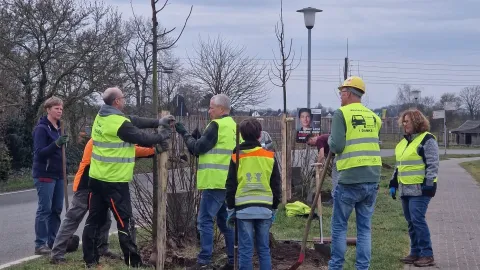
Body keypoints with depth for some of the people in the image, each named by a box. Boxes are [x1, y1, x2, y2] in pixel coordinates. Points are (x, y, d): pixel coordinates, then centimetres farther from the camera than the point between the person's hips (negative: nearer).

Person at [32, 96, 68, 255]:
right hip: (44, 175, -8)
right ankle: (40, 245, -4)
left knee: (57, 209, 8)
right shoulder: (41, 128, -11)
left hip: (58, 174, 8)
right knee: (45, 209, -8)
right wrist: (56, 144, -31)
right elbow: (39, 152, -19)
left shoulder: (58, 128, 13)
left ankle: (53, 242, 16)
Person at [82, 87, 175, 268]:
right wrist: (162, 137, 8)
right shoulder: (120, 123, -18)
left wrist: (159, 122, 10)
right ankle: (133, 261, 4)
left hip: (96, 179, 8)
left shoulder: (101, 117, 10)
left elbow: (134, 122, 11)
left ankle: (90, 260, 15)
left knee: (94, 220, 11)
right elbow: (142, 139, -10)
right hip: (115, 182, -8)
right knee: (124, 221, -1)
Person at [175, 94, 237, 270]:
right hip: (229, 182, 9)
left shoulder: (217, 125, -10)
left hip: (215, 182, -9)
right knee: (226, 221, 13)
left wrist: (184, 133, 5)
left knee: (205, 221, -6)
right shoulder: (233, 126, 18)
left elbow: (198, 148, -8)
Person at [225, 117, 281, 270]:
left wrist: (231, 209, 11)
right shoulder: (269, 156, 3)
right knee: (264, 249, 9)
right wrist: (274, 208, 17)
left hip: (243, 209, -1)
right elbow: (276, 185, 7)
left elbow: (230, 186, 2)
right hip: (264, 208, 1)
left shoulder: (236, 157, 1)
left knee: (245, 250, 1)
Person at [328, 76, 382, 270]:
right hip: (373, 179, 5)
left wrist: (329, 141, 6)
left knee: (339, 225, 8)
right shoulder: (373, 116, 11)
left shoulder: (341, 113, -6)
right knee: (365, 227, 11)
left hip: (350, 180, -5)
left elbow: (337, 146, -13)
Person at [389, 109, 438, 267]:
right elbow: (399, 165, 24)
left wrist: (429, 184, -19)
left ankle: (427, 255, -7)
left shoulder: (427, 140, -8)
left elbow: (433, 164, -13)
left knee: (417, 220, -13)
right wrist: (393, 183, 20)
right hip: (406, 189, 8)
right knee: (411, 222, 9)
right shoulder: (404, 142, 18)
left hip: (420, 189, -8)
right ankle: (415, 253, 16)